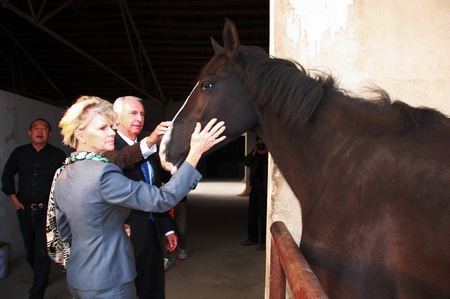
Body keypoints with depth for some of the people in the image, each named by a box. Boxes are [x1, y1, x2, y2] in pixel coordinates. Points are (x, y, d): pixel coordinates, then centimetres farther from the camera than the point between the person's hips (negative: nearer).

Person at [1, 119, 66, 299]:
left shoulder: (58, 155, -6)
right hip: (24, 210, 4)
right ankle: (41, 279, 44)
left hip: (47, 211, -4)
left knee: (42, 253, -9)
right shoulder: (19, 153, 4)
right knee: (31, 251, 19)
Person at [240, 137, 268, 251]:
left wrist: (265, 152, -15)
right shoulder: (255, 153, 15)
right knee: (252, 213, 12)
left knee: (264, 214, -6)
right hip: (255, 185, 6)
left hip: (265, 186, -6)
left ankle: (265, 241, 1)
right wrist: (254, 152, -7)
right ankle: (253, 238, 23)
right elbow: (246, 162, 2)